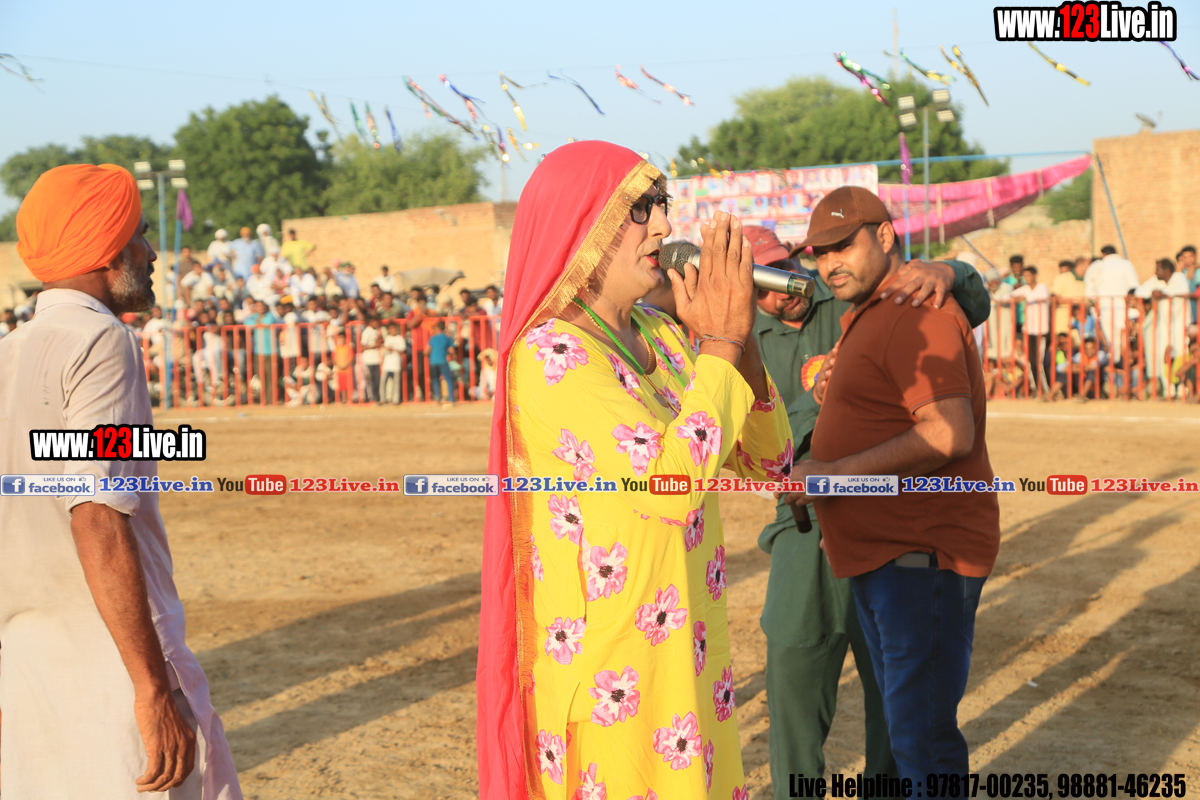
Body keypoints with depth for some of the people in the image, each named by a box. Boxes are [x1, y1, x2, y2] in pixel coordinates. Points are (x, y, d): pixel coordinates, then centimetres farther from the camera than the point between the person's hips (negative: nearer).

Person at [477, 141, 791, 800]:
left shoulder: (660, 337, 8)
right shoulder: (550, 352, -17)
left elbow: (767, 461, 8)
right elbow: (670, 485, -29)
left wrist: (739, 339, -7)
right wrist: (721, 341, -19)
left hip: (685, 651, 8)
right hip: (607, 667, -8)